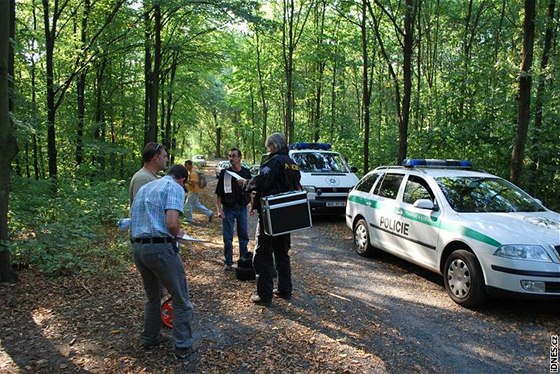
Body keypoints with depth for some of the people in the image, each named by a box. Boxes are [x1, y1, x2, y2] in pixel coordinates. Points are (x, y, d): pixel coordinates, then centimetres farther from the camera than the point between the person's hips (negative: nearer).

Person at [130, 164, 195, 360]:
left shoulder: (144, 187, 20)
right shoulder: (175, 188, -5)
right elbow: (172, 223, -19)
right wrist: (178, 232, 3)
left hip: (138, 247, 8)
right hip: (160, 248, -8)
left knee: (152, 297, 26)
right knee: (181, 300, 7)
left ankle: (150, 338, 37)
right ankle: (183, 346, 14)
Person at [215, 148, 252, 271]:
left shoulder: (246, 173, 3)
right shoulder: (224, 173, -5)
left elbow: (250, 191, 12)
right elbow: (218, 194, -4)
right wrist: (219, 209, -12)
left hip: (242, 208, 2)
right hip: (228, 208, -2)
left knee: (244, 235, 10)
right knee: (228, 237, 2)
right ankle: (228, 262, 13)